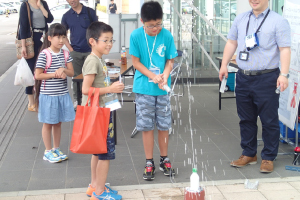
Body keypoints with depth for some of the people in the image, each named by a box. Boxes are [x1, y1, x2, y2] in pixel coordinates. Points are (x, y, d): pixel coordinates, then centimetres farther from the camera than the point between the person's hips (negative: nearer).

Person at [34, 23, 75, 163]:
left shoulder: (65, 54, 3)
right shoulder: (44, 54, -13)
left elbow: (71, 73, 3)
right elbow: (37, 75, -13)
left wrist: (63, 70, -17)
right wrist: (55, 74, -16)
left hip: (62, 94, 5)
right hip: (48, 95, -5)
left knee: (58, 123, 15)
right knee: (48, 123, 6)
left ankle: (56, 149, 28)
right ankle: (48, 152, 18)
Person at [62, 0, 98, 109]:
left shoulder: (90, 12, -1)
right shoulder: (66, 16, 4)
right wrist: (70, 48, 0)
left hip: (90, 51, -1)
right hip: (75, 52, 1)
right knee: (76, 77, 7)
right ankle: (76, 100, 18)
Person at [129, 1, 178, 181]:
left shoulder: (167, 36, -6)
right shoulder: (136, 36, -8)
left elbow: (170, 61, 1)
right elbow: (136, 62, -4)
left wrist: (165, 75, -18)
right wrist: (153, 76, -17)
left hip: (163, 89, 1)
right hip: (144, 88, -1)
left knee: (164, 125, 9)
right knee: (146, 126, 5)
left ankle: (164, 159, 26)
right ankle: (149, 163, 16)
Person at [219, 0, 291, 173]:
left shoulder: (278, 21, -6)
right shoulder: (241, 19, 11)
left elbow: (285, 49, -11)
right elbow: (231, 43, 18)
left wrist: (284, 75, -19)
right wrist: (224, 65, 13)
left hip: (267, 78, -5)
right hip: (243, 77, 6)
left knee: (269, 120, 2)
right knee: (246, 119, 14)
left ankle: (268, 158, 14)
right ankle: (249, 154, 27)